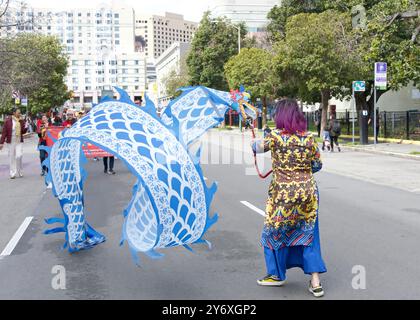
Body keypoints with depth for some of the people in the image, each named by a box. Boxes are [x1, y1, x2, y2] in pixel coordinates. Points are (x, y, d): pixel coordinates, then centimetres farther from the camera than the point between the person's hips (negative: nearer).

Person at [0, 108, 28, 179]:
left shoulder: (21, 121, 3)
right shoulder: (8, 121, -4)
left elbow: (23, 132, 7)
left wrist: (26, 127, -15)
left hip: (19, 142, 1)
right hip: (11, 142, -1)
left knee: (19, 156, -9)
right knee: (12, 158, 4)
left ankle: (20, 172, 12)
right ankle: (13, 174, 13)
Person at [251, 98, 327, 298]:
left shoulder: (275, 136, -10)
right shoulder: (309, 138, -1)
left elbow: (258, 148, 7)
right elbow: (317, 165, 7)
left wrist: (255, 142, 30)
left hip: (283, 194, -3)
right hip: (308, 193, 3)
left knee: (275, 232, 16)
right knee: (309, 233, 13)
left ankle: (277, 275, 30)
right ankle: (315, 281, 11)